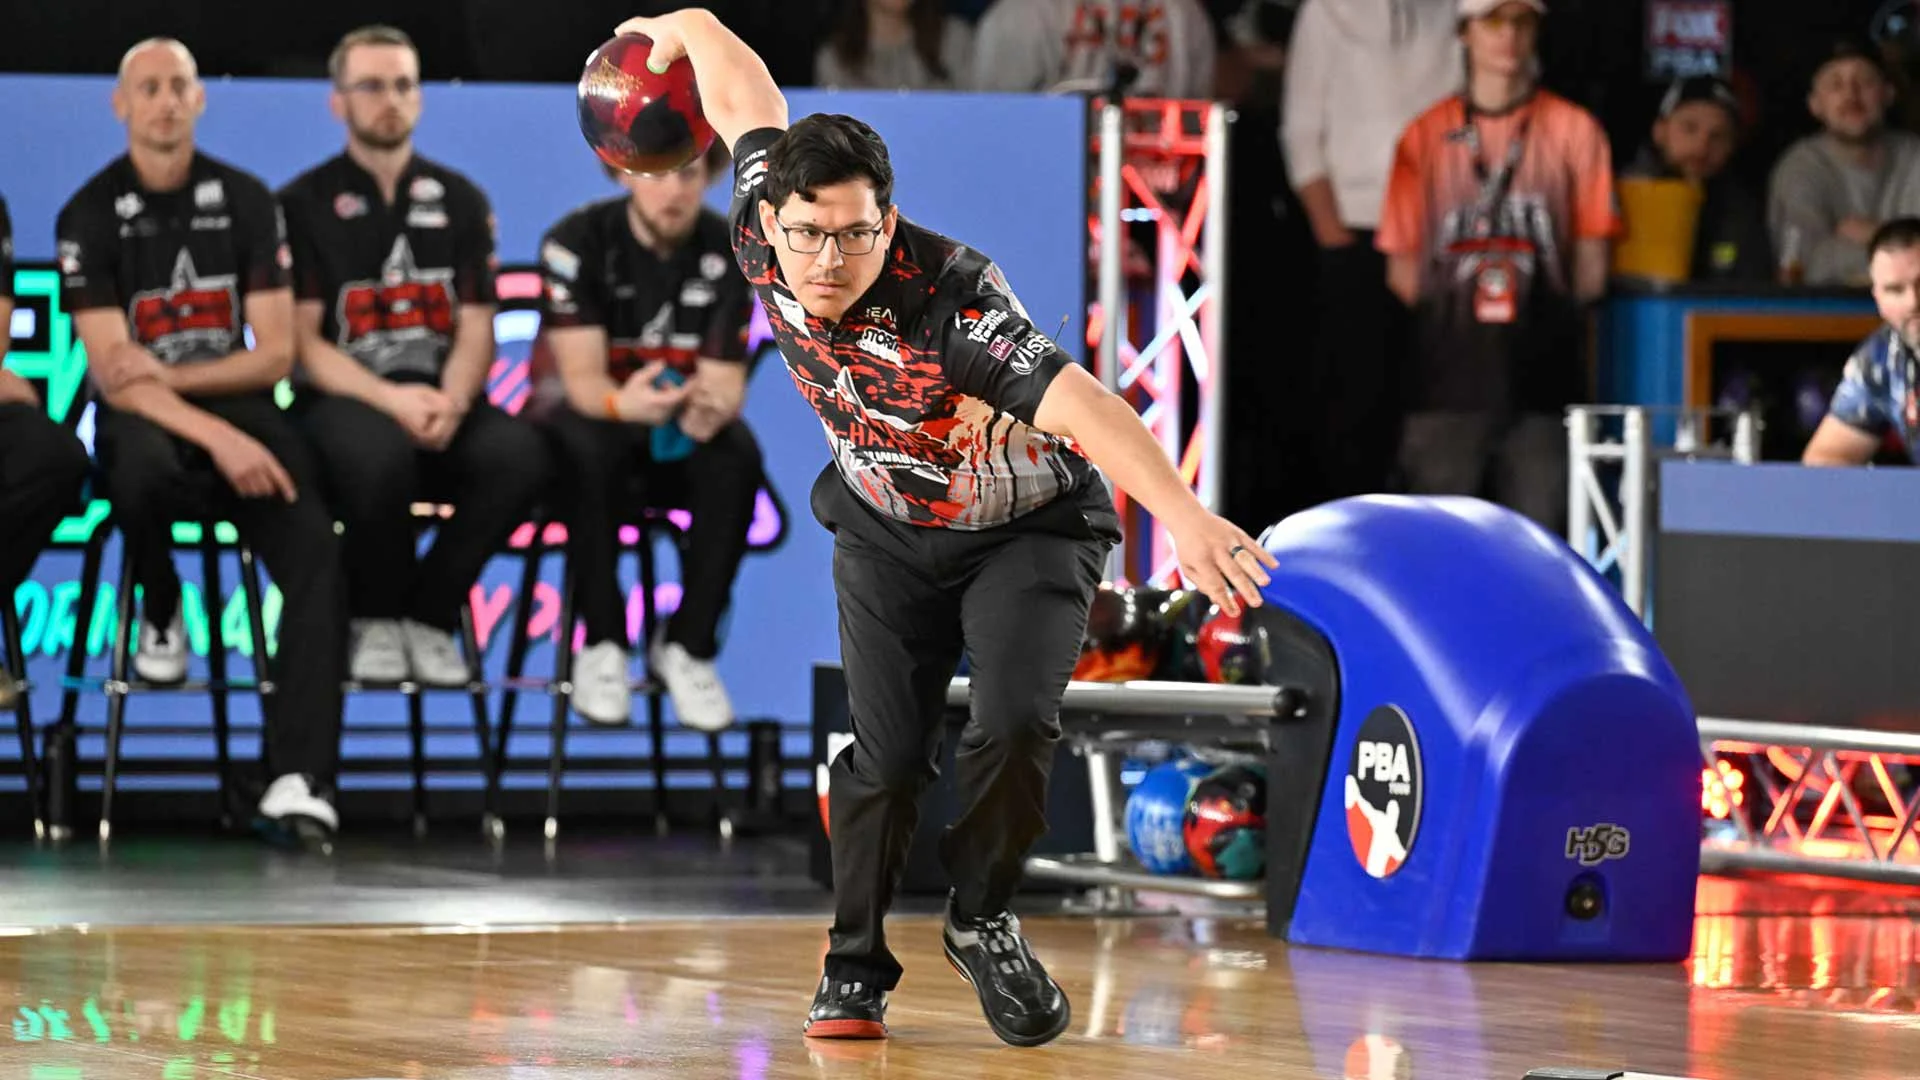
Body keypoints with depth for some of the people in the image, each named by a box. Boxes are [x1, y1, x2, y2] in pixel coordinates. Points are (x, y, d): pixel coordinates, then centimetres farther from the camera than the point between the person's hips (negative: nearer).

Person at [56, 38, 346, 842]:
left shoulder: (246, 201, 4)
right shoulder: (90, 217, -4)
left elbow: (276, 354, 3)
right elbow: (114, 377, -12)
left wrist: (170, 376, -14)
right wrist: (219, 440, -26)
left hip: (236, 404, 2)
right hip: (142, 417, -2)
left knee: (315, 551, -26)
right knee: (142, 465, -40)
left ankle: (299, 777, -34)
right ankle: (160, 612, -5)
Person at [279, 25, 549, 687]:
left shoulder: (460, 202, 14)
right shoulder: (304, 204, 5)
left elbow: (476, 330, 7)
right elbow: (303, 340, -3)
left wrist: (451, 401, -16)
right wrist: (390, 399, -19)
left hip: (440, 399, 3)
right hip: (343, 399, -3)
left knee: (519, 453, -31)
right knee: (378, 452, -40)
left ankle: (428, 614, -10)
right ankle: (375, 620, -11)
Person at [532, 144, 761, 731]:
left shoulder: (728, 253, -8)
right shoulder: (578, 242, -17)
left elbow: (725, 380, -11)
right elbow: (583, 378, -23)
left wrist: (712, 406, -38)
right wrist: (625, 403, -48)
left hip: (684, 423, 3)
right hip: (590, 407, -2)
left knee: (736, 457, -31)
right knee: (589, 451, -38)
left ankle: (688, 644, -18)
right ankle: (602, 643, -22)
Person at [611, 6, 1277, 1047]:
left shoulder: (950, 300, -39)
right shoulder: (764, 237, -23)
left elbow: (1079, 402, -52)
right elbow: (742, 88, -4)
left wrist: (1183, 514, -66)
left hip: (1027, 525, -4)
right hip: (886, 531, 4)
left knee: (1014, 725, -20)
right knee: (888, 752, -5)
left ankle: (979, 920, 7)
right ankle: (855, 963, 16)